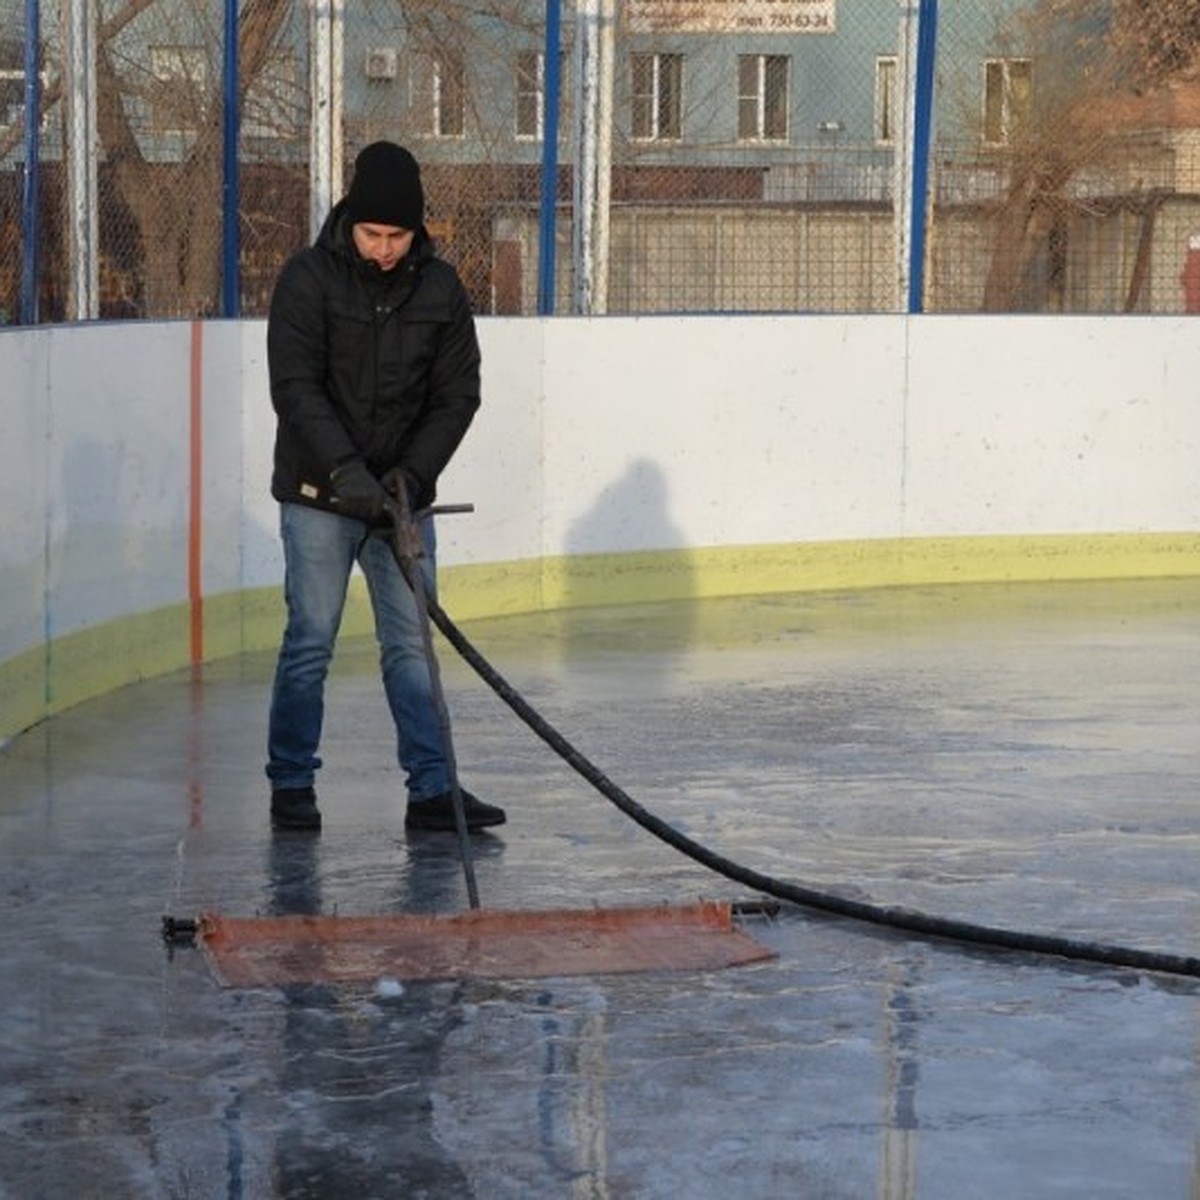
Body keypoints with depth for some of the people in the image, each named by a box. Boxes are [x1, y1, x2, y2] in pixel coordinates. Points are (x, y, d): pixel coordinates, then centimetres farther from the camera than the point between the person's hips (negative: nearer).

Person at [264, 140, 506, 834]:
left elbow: (458, 394, 3)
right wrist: (346, 470, -25)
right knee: (310, 642, 0)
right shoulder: (309, 279, -8)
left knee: (412, 644, 3)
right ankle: (292, 785, 11)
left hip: (403, 497, 3)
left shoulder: (441, 288, 3)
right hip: (318, 496, -3)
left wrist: (413, 472, -10)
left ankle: (433, 789, 5)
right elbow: (296, 388, -14)